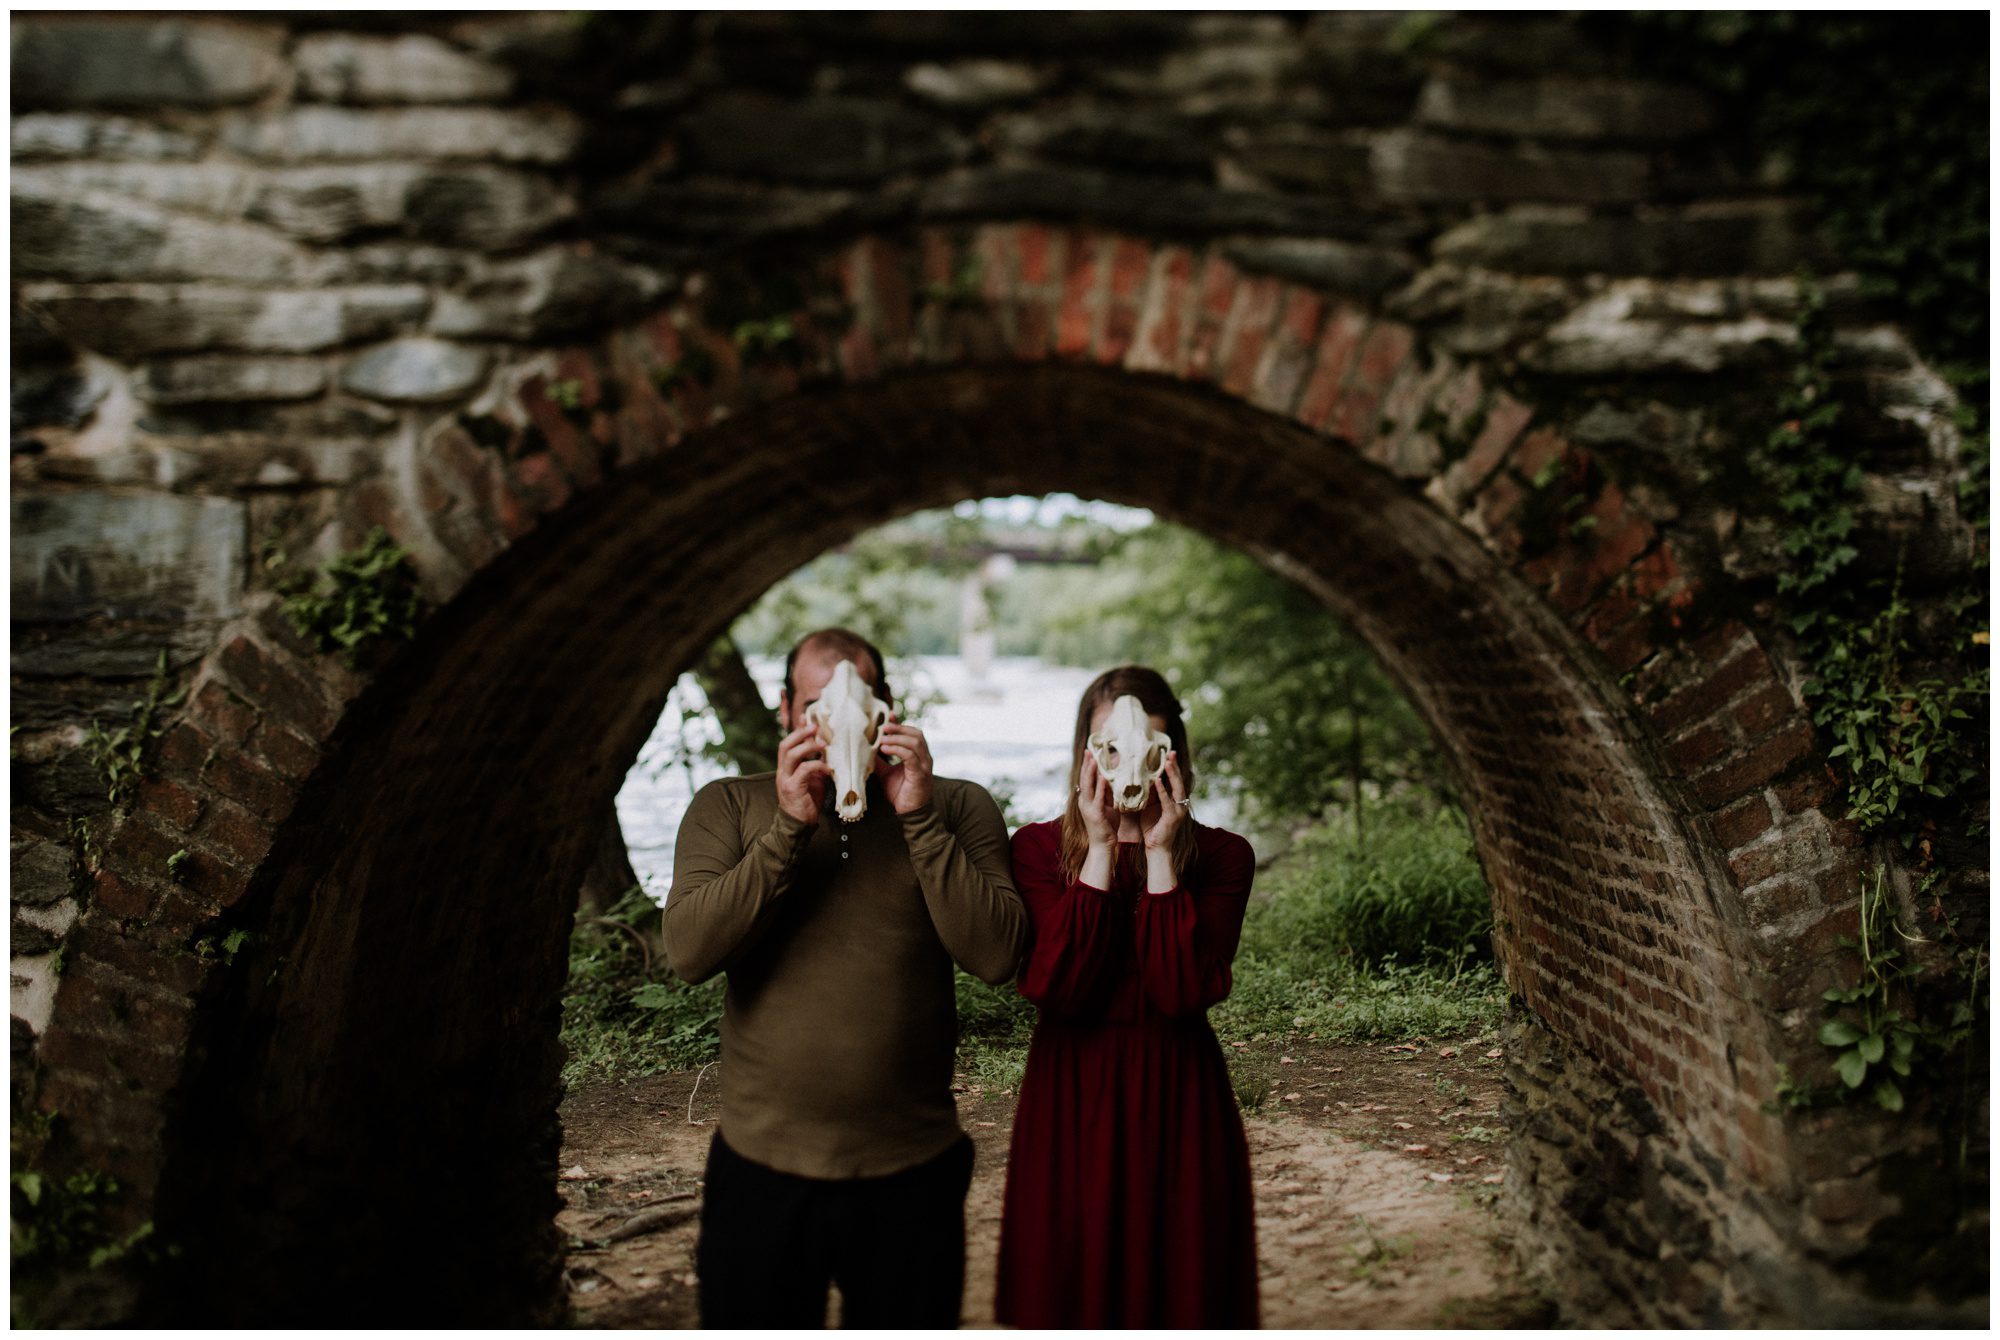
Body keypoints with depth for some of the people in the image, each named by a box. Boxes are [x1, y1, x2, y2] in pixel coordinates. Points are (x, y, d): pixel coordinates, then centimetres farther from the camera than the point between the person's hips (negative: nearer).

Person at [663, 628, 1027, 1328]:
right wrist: (790, 826, -18)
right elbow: (688, 951, -12)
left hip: (912, 1172, 0)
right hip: (761, 1168, 0)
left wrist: (919, 817, -17)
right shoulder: (729, 807, 2)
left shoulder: (958, 808, 1)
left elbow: (997, 955, -12)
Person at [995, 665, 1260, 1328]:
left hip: (1178, 1103, 0)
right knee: (1070, 1292, 10)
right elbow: (1055, 988, -16)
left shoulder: (1220, 856, -1)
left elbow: (1184, 993, -15)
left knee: (1179, 1292, 10)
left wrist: (1160, 853, -18)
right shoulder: (1038, 848, -2)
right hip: (1069, 1104, 0)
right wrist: (1101, 849, -18)